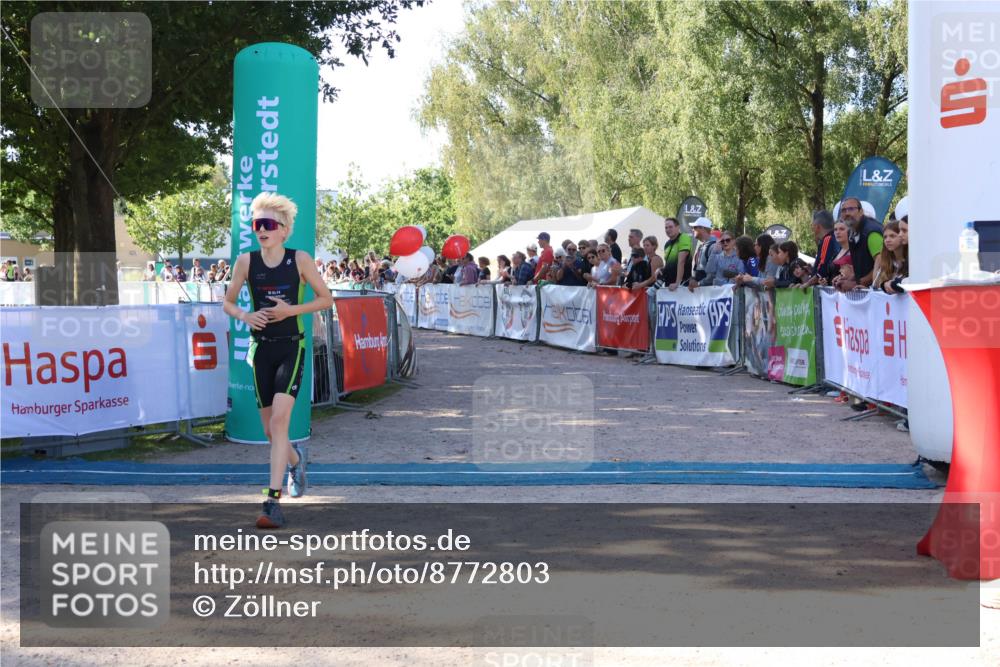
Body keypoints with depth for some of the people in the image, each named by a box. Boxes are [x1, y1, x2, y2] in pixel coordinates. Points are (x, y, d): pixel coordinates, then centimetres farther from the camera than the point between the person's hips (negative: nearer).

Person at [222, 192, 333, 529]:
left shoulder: (300, 259, -5)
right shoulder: (246, 261, -1)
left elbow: (326, 298, 2)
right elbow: (228, 302, 9)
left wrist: (292, 309, -13)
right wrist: (245, 316, -12)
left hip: (292, 348, -3)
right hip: (261, 349, 3)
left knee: (280, 418, -20)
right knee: (270, 431, 8)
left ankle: (273, 500, -17)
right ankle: (295, 458, 43)